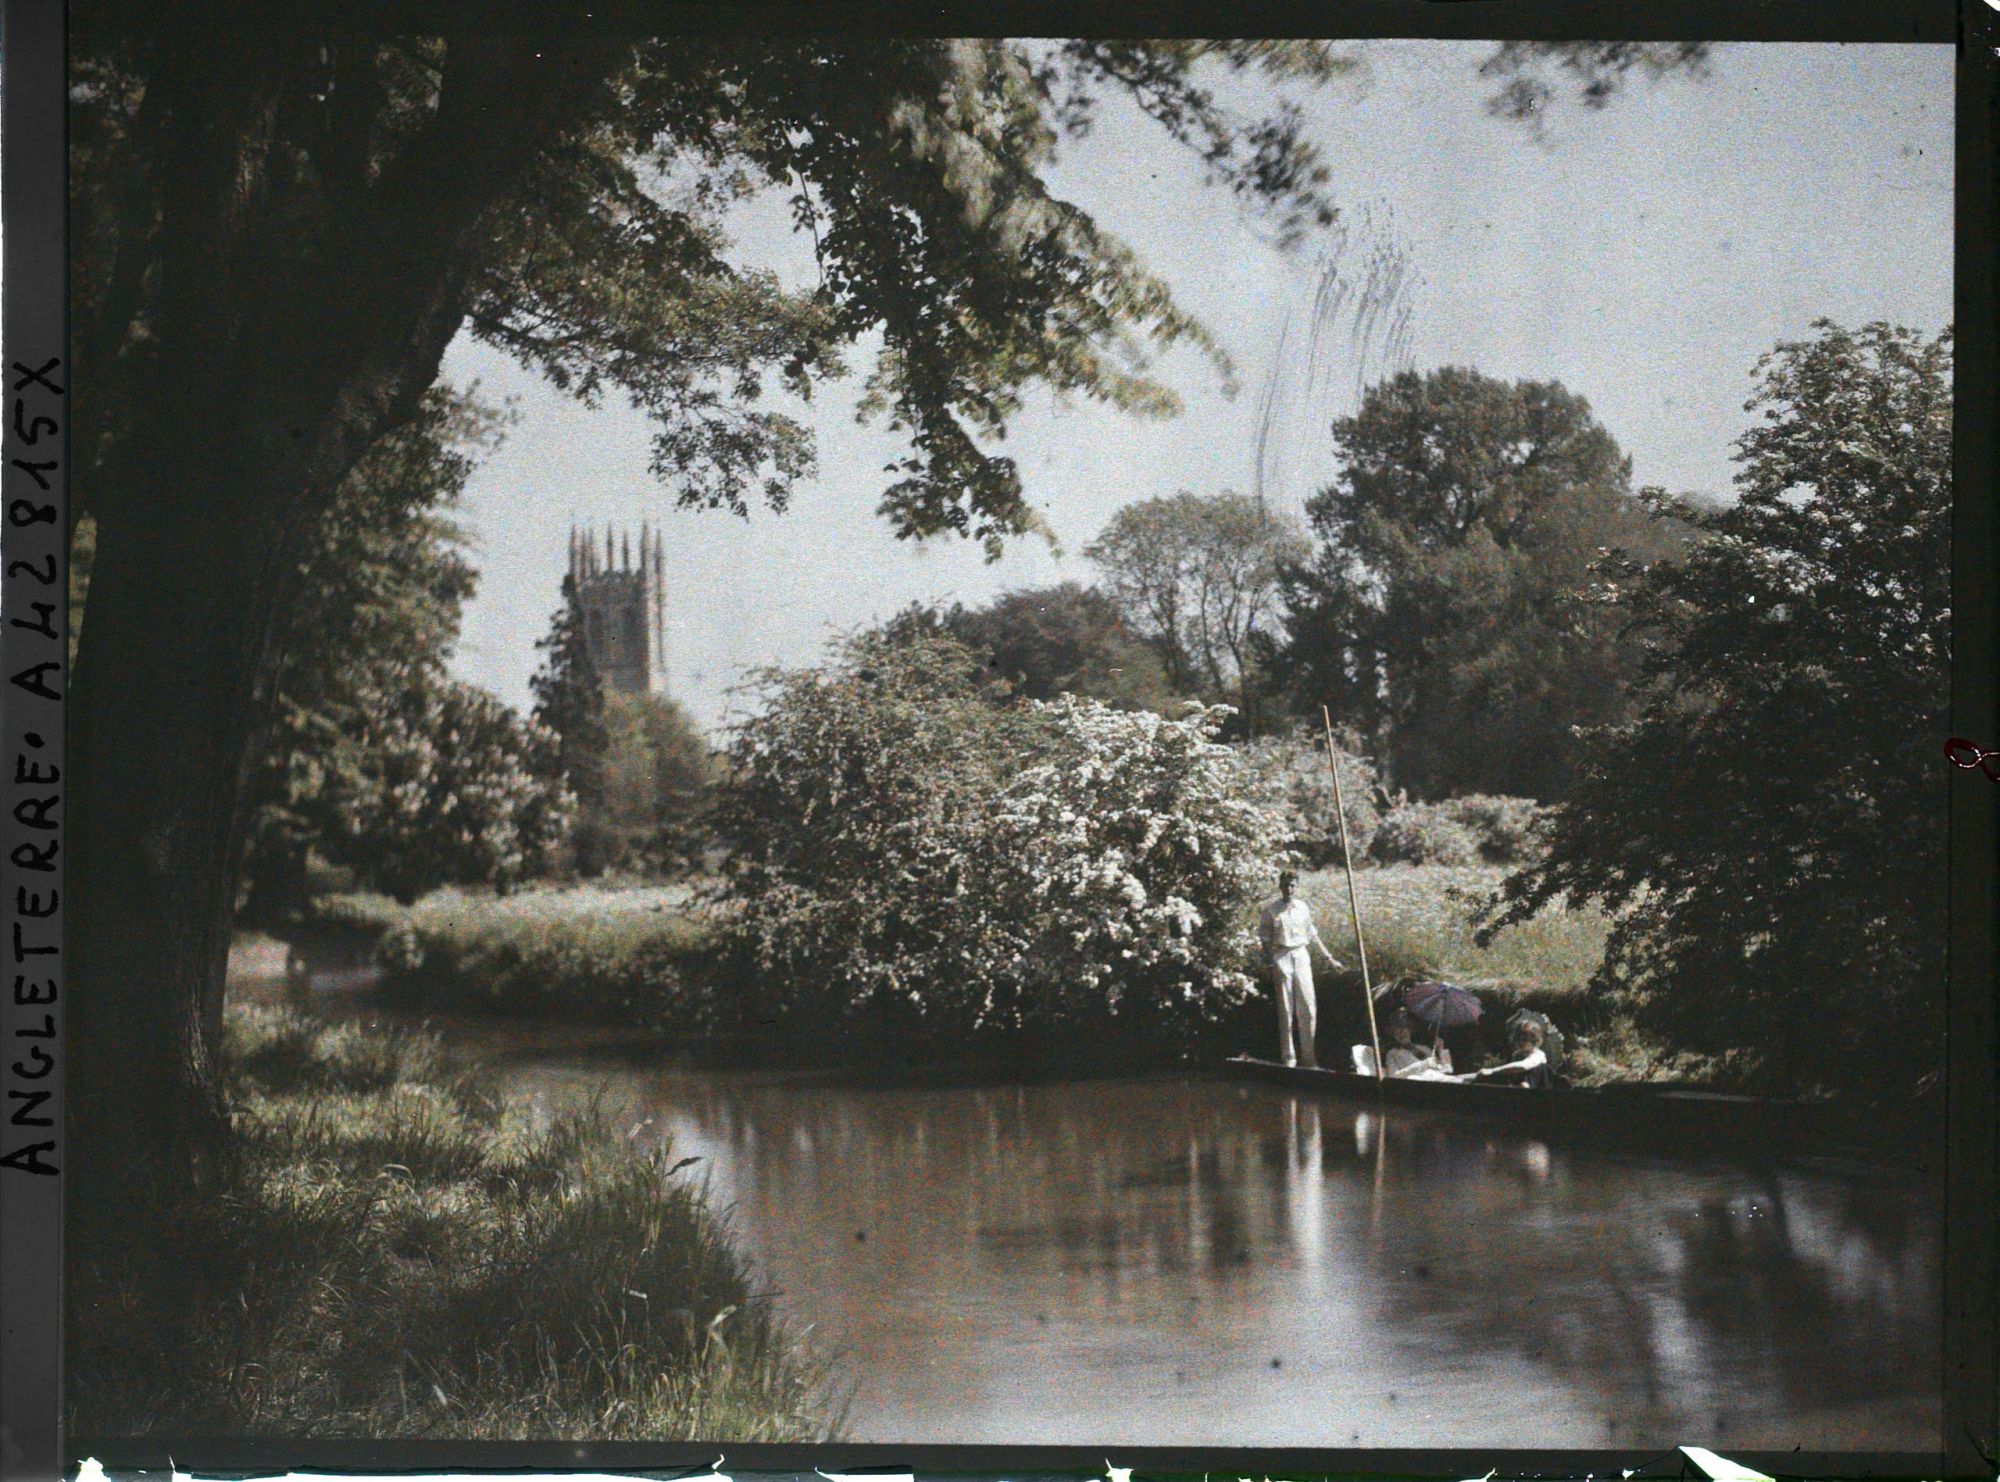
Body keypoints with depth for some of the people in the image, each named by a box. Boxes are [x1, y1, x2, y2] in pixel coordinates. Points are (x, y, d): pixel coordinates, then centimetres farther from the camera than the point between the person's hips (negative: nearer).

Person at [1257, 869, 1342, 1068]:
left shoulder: (1303, 908, 11)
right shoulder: (1270, 910, 0)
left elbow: (1313, 935, 20)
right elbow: (1265, 938, 0)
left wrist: (1329, 957, 20)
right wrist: (1269, 961, -8)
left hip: (1301, 956, 4)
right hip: (1281, 957, -4)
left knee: (1308, 1006, -2)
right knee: (1286, 1008, -2)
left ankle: (1309, 1057, 5)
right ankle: (1288, 1057, 2)